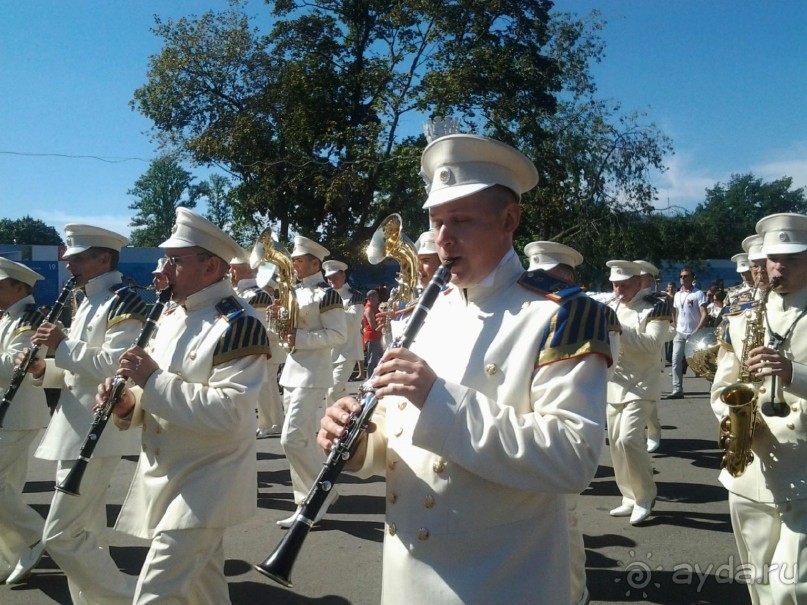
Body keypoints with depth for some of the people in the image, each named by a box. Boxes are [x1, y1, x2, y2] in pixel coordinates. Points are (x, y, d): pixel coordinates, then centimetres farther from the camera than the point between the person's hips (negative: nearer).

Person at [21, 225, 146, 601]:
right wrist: (43, 369, 5)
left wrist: (62, 345, -19)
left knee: (60, 536, -7)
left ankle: (125, 596, 5)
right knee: (84, 534, 16)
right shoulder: (87, 304, 17)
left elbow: (113, 365, -24)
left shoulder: (124, 302, -14)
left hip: (97, 433, -10)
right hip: (75, 430, 10)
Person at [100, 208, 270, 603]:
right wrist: (126, 404, -7)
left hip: (204, 487, -8)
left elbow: (227, 411, -27)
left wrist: (153, 380, -25)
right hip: (163, 479, 8)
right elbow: (154, 396, 15)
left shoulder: (239, 325, -18)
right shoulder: (170, 318, 9)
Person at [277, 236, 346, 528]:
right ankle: (307, 503, 18)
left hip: (312, 375, -9)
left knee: (293, 440, -14)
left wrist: (300, 338, -22)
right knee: (302, 441, 10)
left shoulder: (327, 294, -10)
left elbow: (339, 336, -16)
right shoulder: (295, 293, 16)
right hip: (292, 372, 9)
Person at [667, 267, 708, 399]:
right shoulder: (677, 295, 11)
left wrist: (697, 331, -20)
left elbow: (705, 314, -14)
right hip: (680, 333, 5)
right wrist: (675, 329, 11)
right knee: (676, 361, -3)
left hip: (693, 334, -5)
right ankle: (677, 390, -2)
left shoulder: (698, 294, -8)